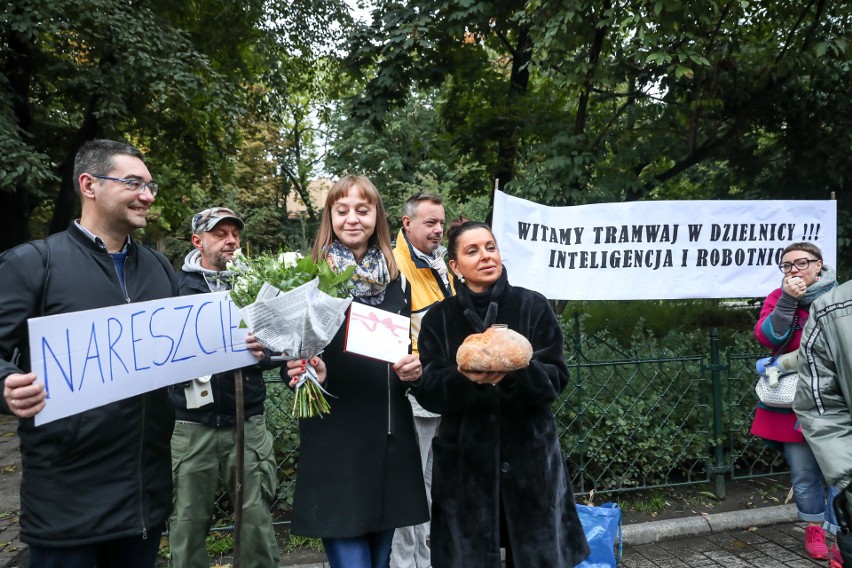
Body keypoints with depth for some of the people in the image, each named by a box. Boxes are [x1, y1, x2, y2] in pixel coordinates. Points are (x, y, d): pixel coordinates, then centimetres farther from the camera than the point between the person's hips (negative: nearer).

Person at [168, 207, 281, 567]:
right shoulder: (177, 286, 2)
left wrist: (263, 353, -18)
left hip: (247, 420, 1)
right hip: (191, 423, -1)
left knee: (257, 516, 5)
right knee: (188, 520, 9)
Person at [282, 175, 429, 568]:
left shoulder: (396, 281, 10)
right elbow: (291, 359, -4)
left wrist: (413, 367, -4)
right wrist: (311, 373, -25)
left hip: (390, 436, 5)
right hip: (334, 439, -4)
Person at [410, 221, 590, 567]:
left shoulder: (533, 307, -1)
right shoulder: (438, 319, 2)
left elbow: (556, 380, -4)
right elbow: (427, 392, -3)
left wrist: (518, 369, -24)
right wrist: (463, 378, -23)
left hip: (529, 456, 0)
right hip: (464, 461, 1)